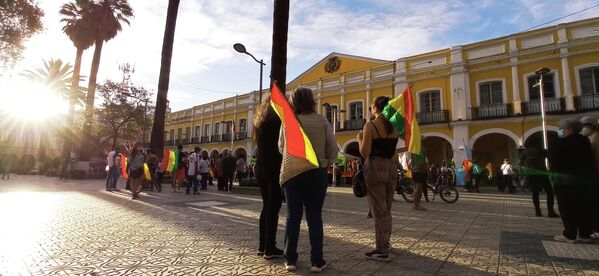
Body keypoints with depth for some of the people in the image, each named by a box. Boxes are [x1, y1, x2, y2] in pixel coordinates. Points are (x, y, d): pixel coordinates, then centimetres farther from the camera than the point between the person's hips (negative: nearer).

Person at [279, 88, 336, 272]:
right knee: (315, 216, 6)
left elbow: (281, 148, 8)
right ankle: (317, 261, 10)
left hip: (291, 172, 1)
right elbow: (333, 150, -1)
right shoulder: (322, 122, -3)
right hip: (317, 173, 0)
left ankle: (290, 259, 15)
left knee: (293, 216, 8)